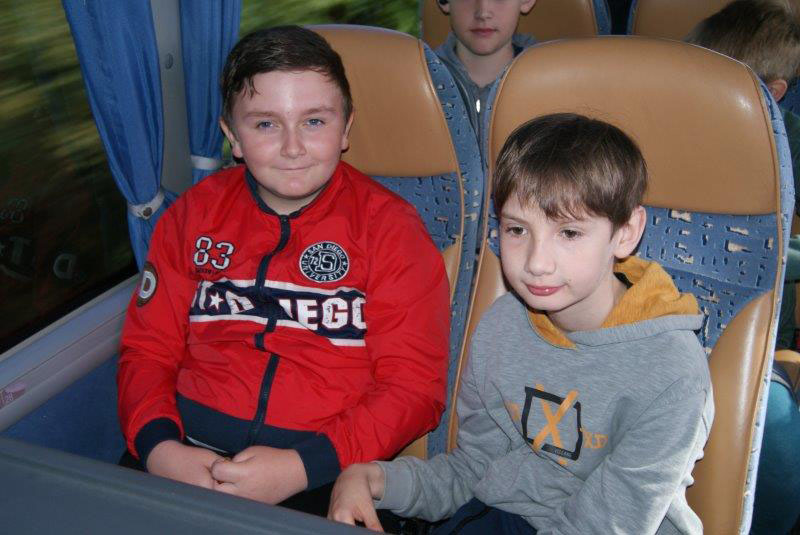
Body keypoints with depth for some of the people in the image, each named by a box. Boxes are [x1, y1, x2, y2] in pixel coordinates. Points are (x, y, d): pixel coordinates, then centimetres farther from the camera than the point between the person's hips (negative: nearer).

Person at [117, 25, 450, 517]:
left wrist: (302, 467, -18)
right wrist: (158, 447, -10)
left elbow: (414, 385, -6)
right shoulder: (194, 214, 10)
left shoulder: (389, 226, 0)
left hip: (327, 472, -2)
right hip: (189, 454, 3)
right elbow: (147, 350, 11)